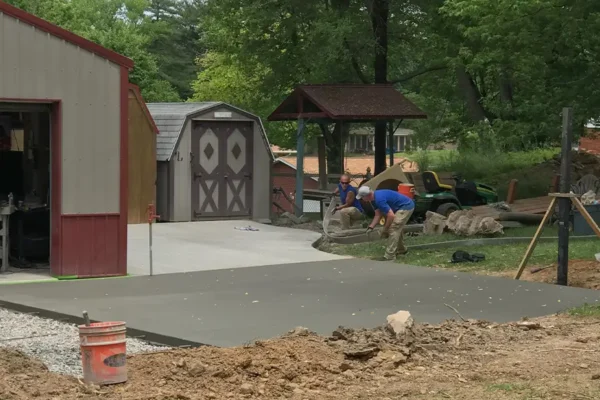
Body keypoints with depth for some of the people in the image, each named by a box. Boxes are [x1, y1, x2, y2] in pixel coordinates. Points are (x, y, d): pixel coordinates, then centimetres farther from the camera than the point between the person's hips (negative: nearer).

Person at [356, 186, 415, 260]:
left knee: (393, 229, -14)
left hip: (406, 207, -11)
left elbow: (391, 216, -28)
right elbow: (378, 215, 8)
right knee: (397, 229, 24)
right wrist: (371, 227, -4)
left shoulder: (379, 199, -28)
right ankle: (401, 250, 41)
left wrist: (385, 230, -16)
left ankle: (389, 256, -13)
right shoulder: (374, 198, 3)